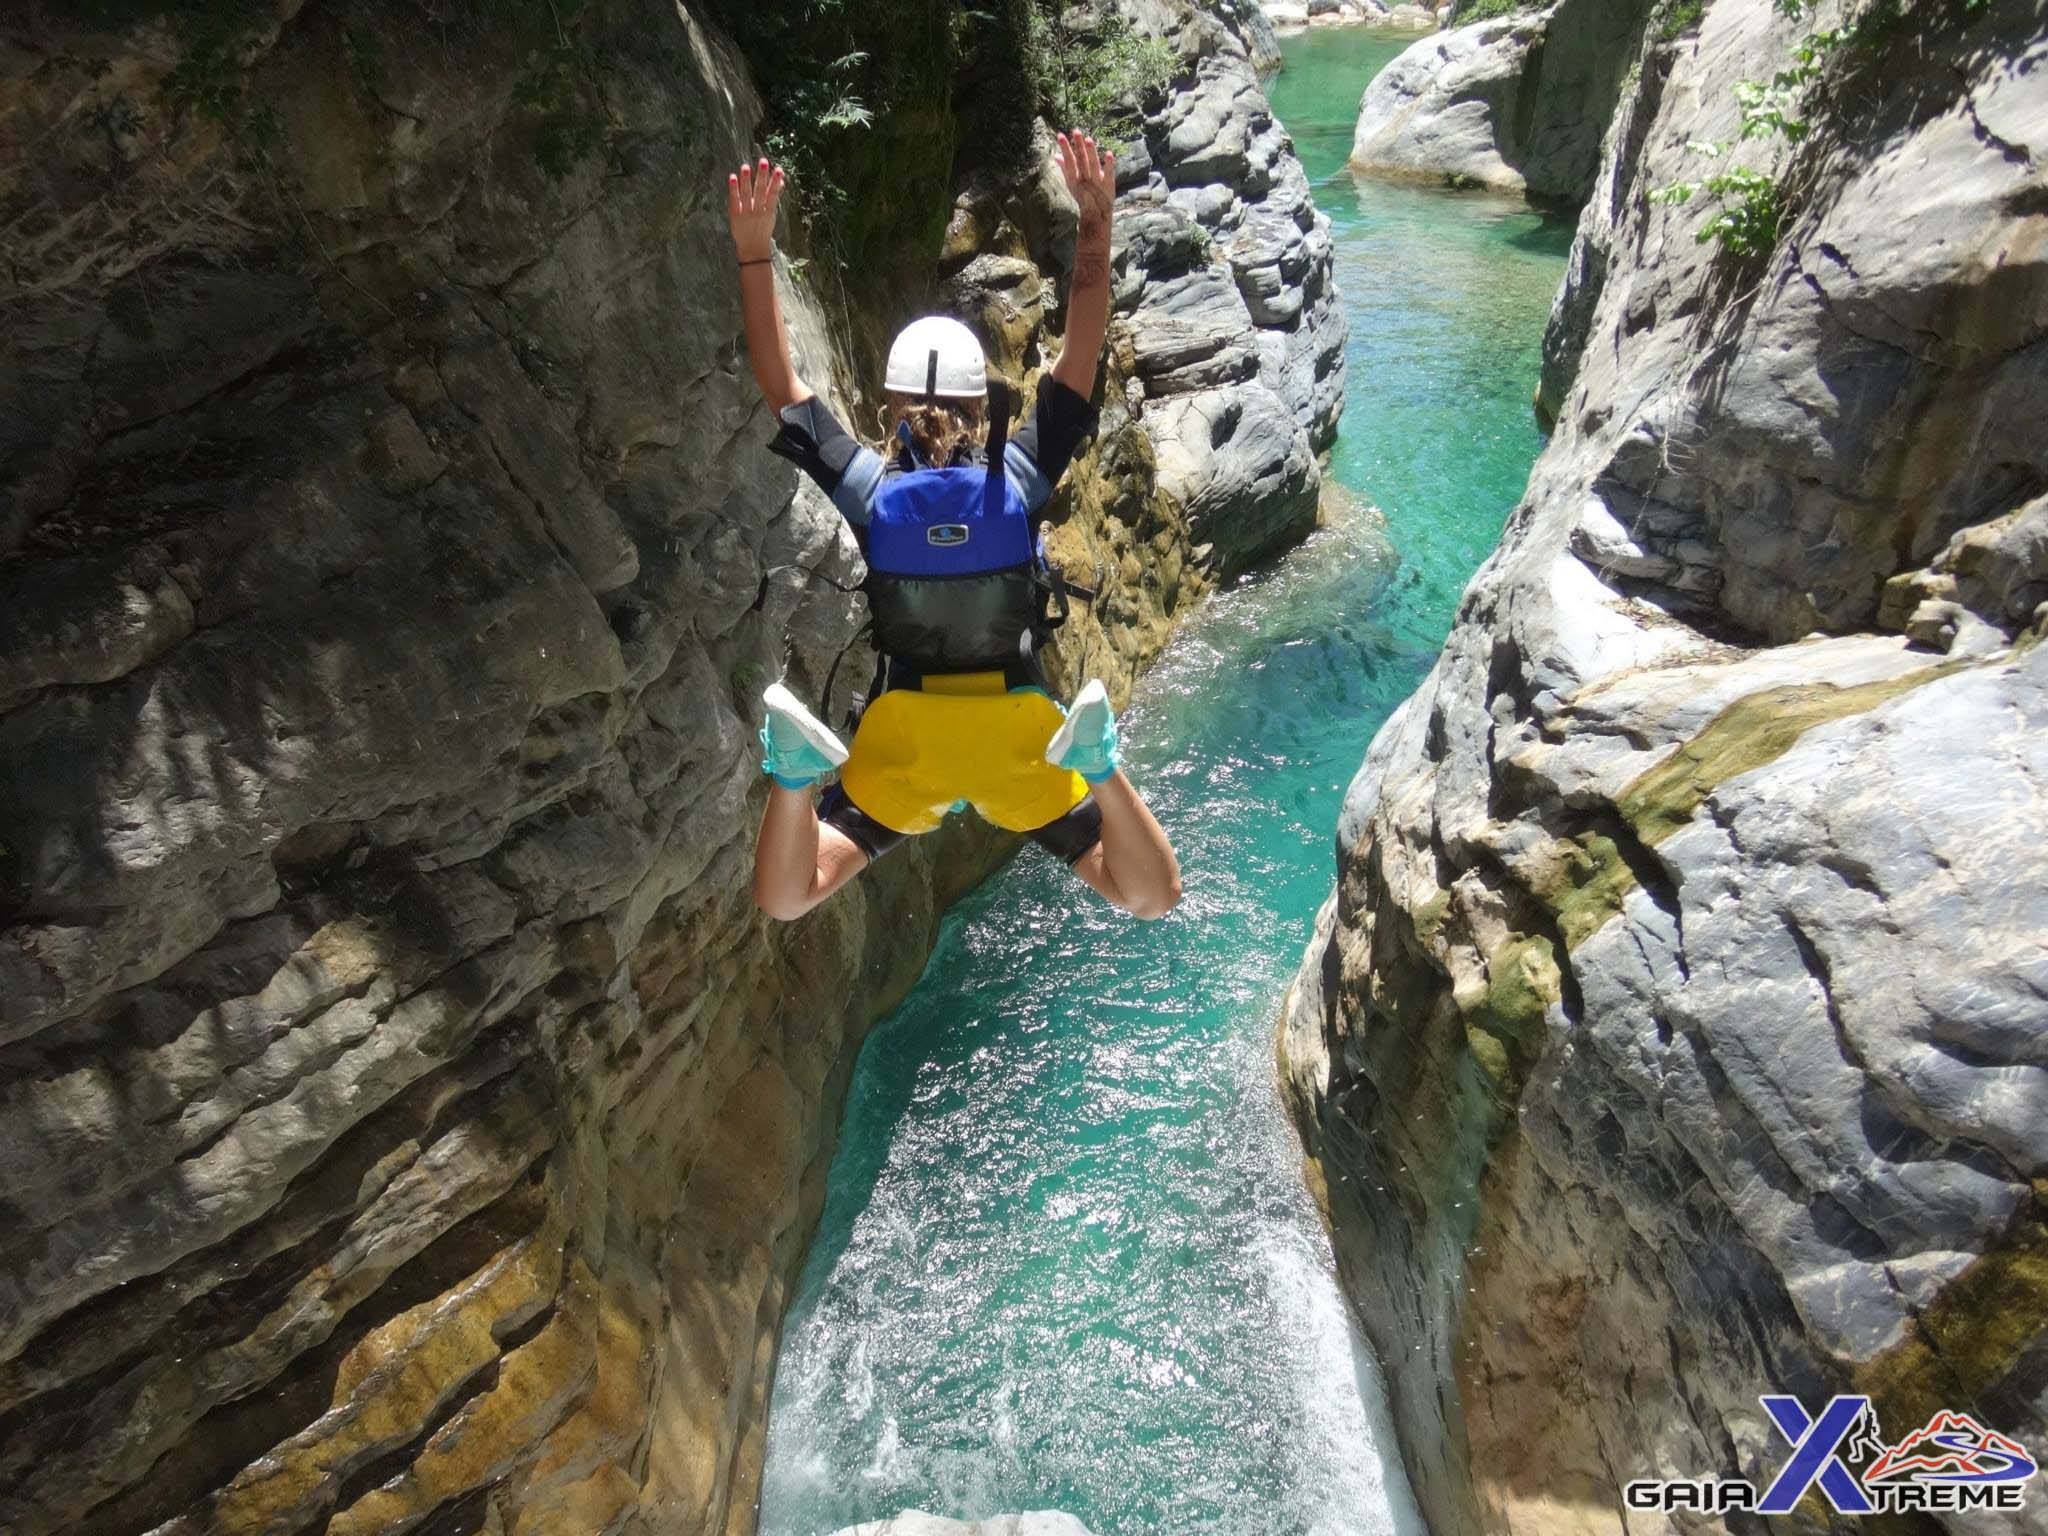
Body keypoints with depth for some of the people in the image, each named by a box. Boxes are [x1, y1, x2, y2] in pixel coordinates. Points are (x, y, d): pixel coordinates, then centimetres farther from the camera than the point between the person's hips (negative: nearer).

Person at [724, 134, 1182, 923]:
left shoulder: (865, 486, -9)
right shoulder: (1020, 474, -9)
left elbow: (778, 382, 1)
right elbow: (1083, 353, -1)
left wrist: (754, 250, 3)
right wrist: (1096, 220, 0)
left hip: (903, 736, 0)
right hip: (1019, 730, 0)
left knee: (785, 902, 10)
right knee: (1150, 897, 8)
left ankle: (800, 767, -22)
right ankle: (1097, 759, -24)